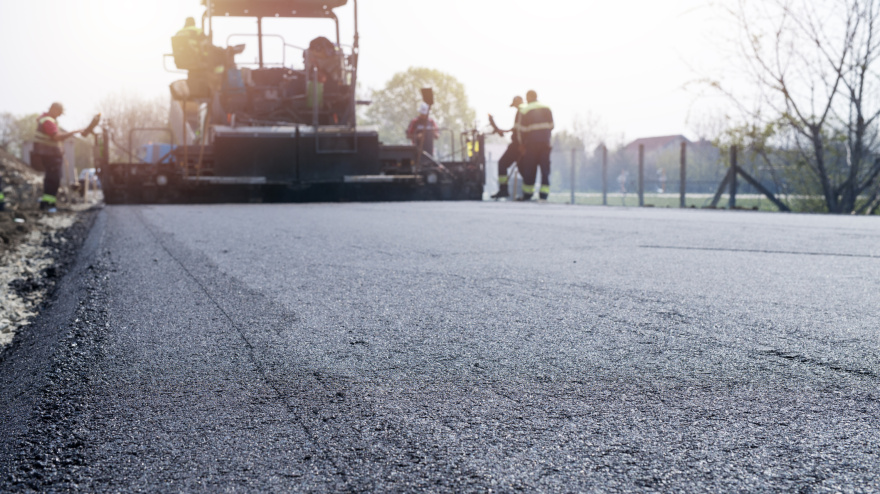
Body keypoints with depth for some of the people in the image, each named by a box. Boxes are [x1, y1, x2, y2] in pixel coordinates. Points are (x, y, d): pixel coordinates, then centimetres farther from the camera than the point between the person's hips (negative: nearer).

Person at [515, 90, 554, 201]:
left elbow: (522, 129, -3)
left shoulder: (524, 110, -3)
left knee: (530, 168, 4)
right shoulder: (547, 108, 9)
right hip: (546, 142, 3)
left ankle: (527, 194, 7)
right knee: (545, 167, 3)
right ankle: (544, 194, -3)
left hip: (532, 142, -3)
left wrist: (522, 144, 4)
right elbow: (551, 125, 9)